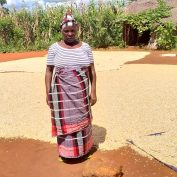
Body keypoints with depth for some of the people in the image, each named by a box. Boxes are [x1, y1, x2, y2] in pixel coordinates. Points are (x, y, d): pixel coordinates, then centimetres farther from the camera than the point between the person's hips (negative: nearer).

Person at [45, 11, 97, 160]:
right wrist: (48, 94, -4)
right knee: (65, 122, 7)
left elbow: (92, 71, 1)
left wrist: (93, 92, -3)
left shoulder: (85, 47, -2)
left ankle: (82, 147, 31)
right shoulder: (54, 48, -5)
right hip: (62, 93, -1)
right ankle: (67, 150, 24)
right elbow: (49, 72, -2)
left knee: (81, 120, 12)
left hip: (81, 92, 2)